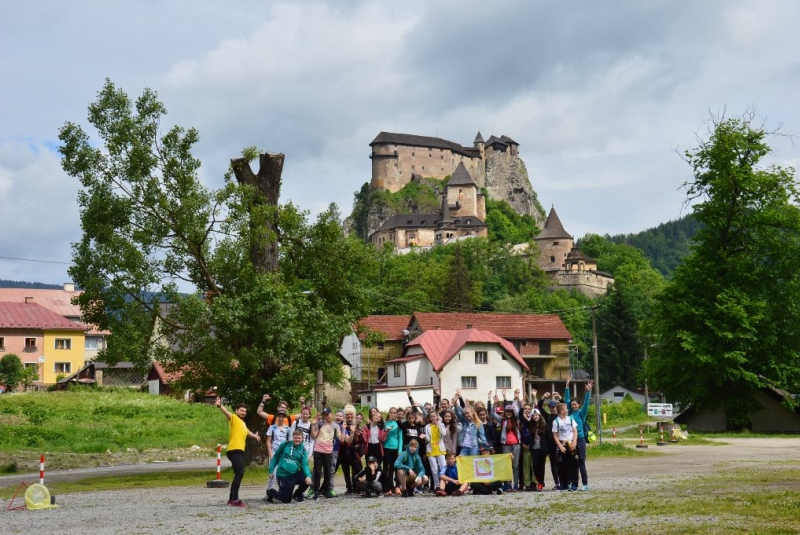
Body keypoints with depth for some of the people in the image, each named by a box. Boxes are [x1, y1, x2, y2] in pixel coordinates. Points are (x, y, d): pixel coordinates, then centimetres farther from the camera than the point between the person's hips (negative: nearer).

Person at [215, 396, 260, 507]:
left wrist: (254, 436, 67)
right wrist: (220, 405, -44)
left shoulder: (242, 423, 24)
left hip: (240, 451, 10)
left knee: (239, 474, 12)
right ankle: (235, 500, -18)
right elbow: (226, 412, -23)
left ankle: (231, 499, 20)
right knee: (239, 473, -18)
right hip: (234, 450, -10)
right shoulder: (233, 418, -1)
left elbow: (247, 431, 47)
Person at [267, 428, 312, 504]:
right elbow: (276, 456, 5)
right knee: (286, 500, -5)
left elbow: (304, 465, -8)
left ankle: (297, 494, 8)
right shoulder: (286, 444, -4)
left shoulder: (303, 450, 1)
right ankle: (271, 492, 27)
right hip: (283, 475, -3)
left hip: (295, 474, 3)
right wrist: (271, 470, 2)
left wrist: (308, 476, -26)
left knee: (308, 480, -25)